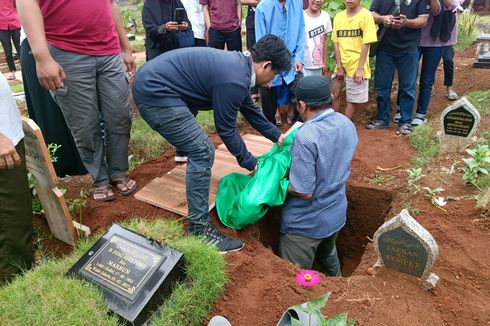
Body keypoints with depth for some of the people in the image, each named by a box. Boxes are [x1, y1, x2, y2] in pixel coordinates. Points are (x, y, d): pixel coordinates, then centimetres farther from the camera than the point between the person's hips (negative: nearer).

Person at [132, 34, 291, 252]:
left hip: (150, 82, 11)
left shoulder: (238, 63, 9)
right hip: (154, 93, -11)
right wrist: (250, 163, 2)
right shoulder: (233, 80, -22)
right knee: (202, 153, -11)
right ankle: (199, 229, -4)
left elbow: (249, 108, 22)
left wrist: (276, 135, 28)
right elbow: (226, 129, -12)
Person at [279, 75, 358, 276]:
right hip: (336, 214, 8)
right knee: (328, 254, 35)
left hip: (306, 225, -8)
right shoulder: (347, 124, -6)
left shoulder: (306, 137, -31)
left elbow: (304, 191, -28)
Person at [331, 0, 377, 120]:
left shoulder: (366, 16, -9)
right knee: (335, 94, 9)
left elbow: (366, 44, -12)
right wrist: (339, 66, -4)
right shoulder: (338, 17, 4)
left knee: (352, 100, 5)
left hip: (356, 66, -4)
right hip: (341, 65, 4)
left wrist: (360, 68, -17)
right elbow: (336, 43, 3)